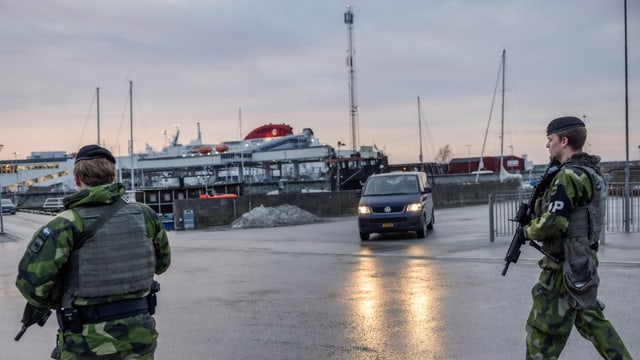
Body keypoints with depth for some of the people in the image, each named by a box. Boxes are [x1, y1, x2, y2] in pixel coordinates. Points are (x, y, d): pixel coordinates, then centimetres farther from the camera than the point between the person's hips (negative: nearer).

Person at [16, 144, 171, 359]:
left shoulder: (68, 224, -14)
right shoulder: (145, 216, -2)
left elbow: (31, 279, -17)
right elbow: (162, 263, 12)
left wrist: (45, 303, 3)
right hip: (139, 335, 4)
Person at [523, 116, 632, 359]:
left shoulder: (569, 175, -19)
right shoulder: (589, 171, 11)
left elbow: (551, 223, -24)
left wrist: (527, 231, -6)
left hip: (565, 265, -10)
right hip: (582, 261, 10)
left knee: (543, 328, 0)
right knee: (590, 319, 20)